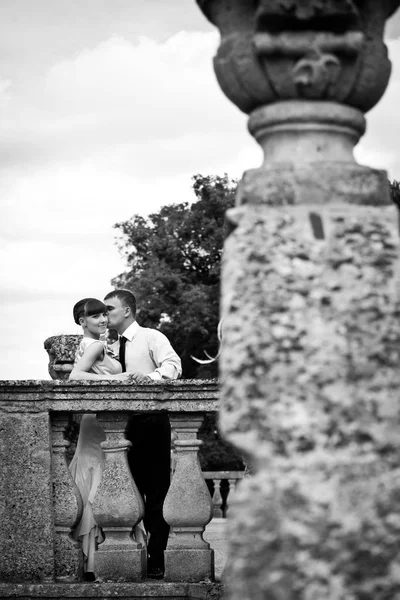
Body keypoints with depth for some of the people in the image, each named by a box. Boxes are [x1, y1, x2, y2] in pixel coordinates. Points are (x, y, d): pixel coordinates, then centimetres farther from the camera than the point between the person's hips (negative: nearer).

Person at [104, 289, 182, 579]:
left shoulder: (152, 338, -5)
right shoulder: (114, 347, 16)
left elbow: (173, 365, -20)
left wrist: (152, 375, -38)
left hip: (152, 422, -7)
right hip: (126, 422, 7)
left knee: (157, 491, -5)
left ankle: (157, 559, -3)